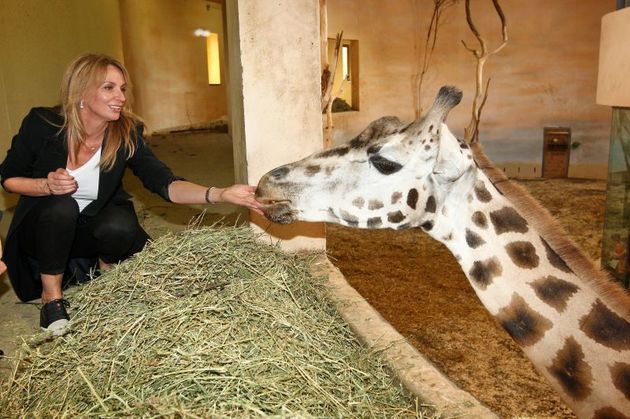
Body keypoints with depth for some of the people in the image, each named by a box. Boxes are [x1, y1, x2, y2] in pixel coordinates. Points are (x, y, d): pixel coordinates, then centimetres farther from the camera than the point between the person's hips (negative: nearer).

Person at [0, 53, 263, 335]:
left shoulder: (126, 134, -18)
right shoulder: (42, 124, -19)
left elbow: (164, 183, -30)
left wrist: (220, 194, -46)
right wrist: (47, 186, -26)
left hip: (90, 231, 1)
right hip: (42, 228, 0)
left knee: (121, 225, -31)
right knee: (61, 206, -33)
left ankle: (107, 273, 4)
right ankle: (51, 294, -9)